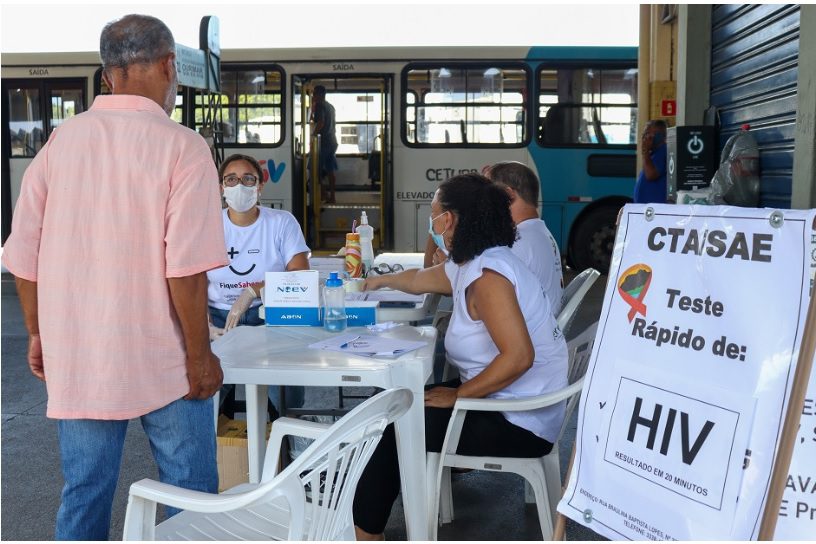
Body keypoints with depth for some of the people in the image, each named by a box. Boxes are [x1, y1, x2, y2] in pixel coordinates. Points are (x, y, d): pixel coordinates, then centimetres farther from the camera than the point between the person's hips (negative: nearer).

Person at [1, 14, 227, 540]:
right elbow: (186, 269, -19)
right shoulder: (182, 147, -13)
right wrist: (200, 355, -8)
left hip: (76, 360, 5)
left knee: (83, 496, 16)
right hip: (164, 362, -4)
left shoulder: (60, 141, 2)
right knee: (191, 496, 12)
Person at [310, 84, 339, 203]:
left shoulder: (319, 105, -11)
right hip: (332, 141, 9)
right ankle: (331, 196, 12)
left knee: (318, 170, -2)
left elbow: (320, 123, -24)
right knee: (330, 170, 10)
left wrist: (313, 134, -16)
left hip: (323, 141, -9)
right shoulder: (330, 106, 16)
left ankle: (320, 195, -3)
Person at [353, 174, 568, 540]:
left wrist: (459, 395, -21)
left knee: (393, 427, -2)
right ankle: (368, 516, 27)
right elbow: (420, 279, 29)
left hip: (519, 424, -9)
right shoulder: (467, 265, 7)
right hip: (500, 401, 9)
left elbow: (518, 356, -32)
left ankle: (365, 529, 18)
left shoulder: (486, 274, -23)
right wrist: (381, 281, 47)